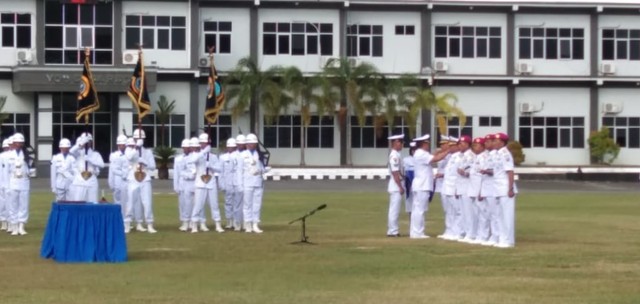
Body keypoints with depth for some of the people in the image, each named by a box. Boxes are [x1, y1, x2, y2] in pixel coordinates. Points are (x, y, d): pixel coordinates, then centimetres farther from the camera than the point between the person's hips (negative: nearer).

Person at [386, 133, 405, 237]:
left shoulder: (397, 155, 14)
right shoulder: (394, 156, -16)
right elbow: (395, 173, -20)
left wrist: (401, 186, 17)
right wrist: (400, 187, -20)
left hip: (397, 186, 10)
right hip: (396, 185, -10)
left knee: (395, 209, 13)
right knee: (394, 209, -7)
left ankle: (393, 230, 18)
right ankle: (392, 231, -4)